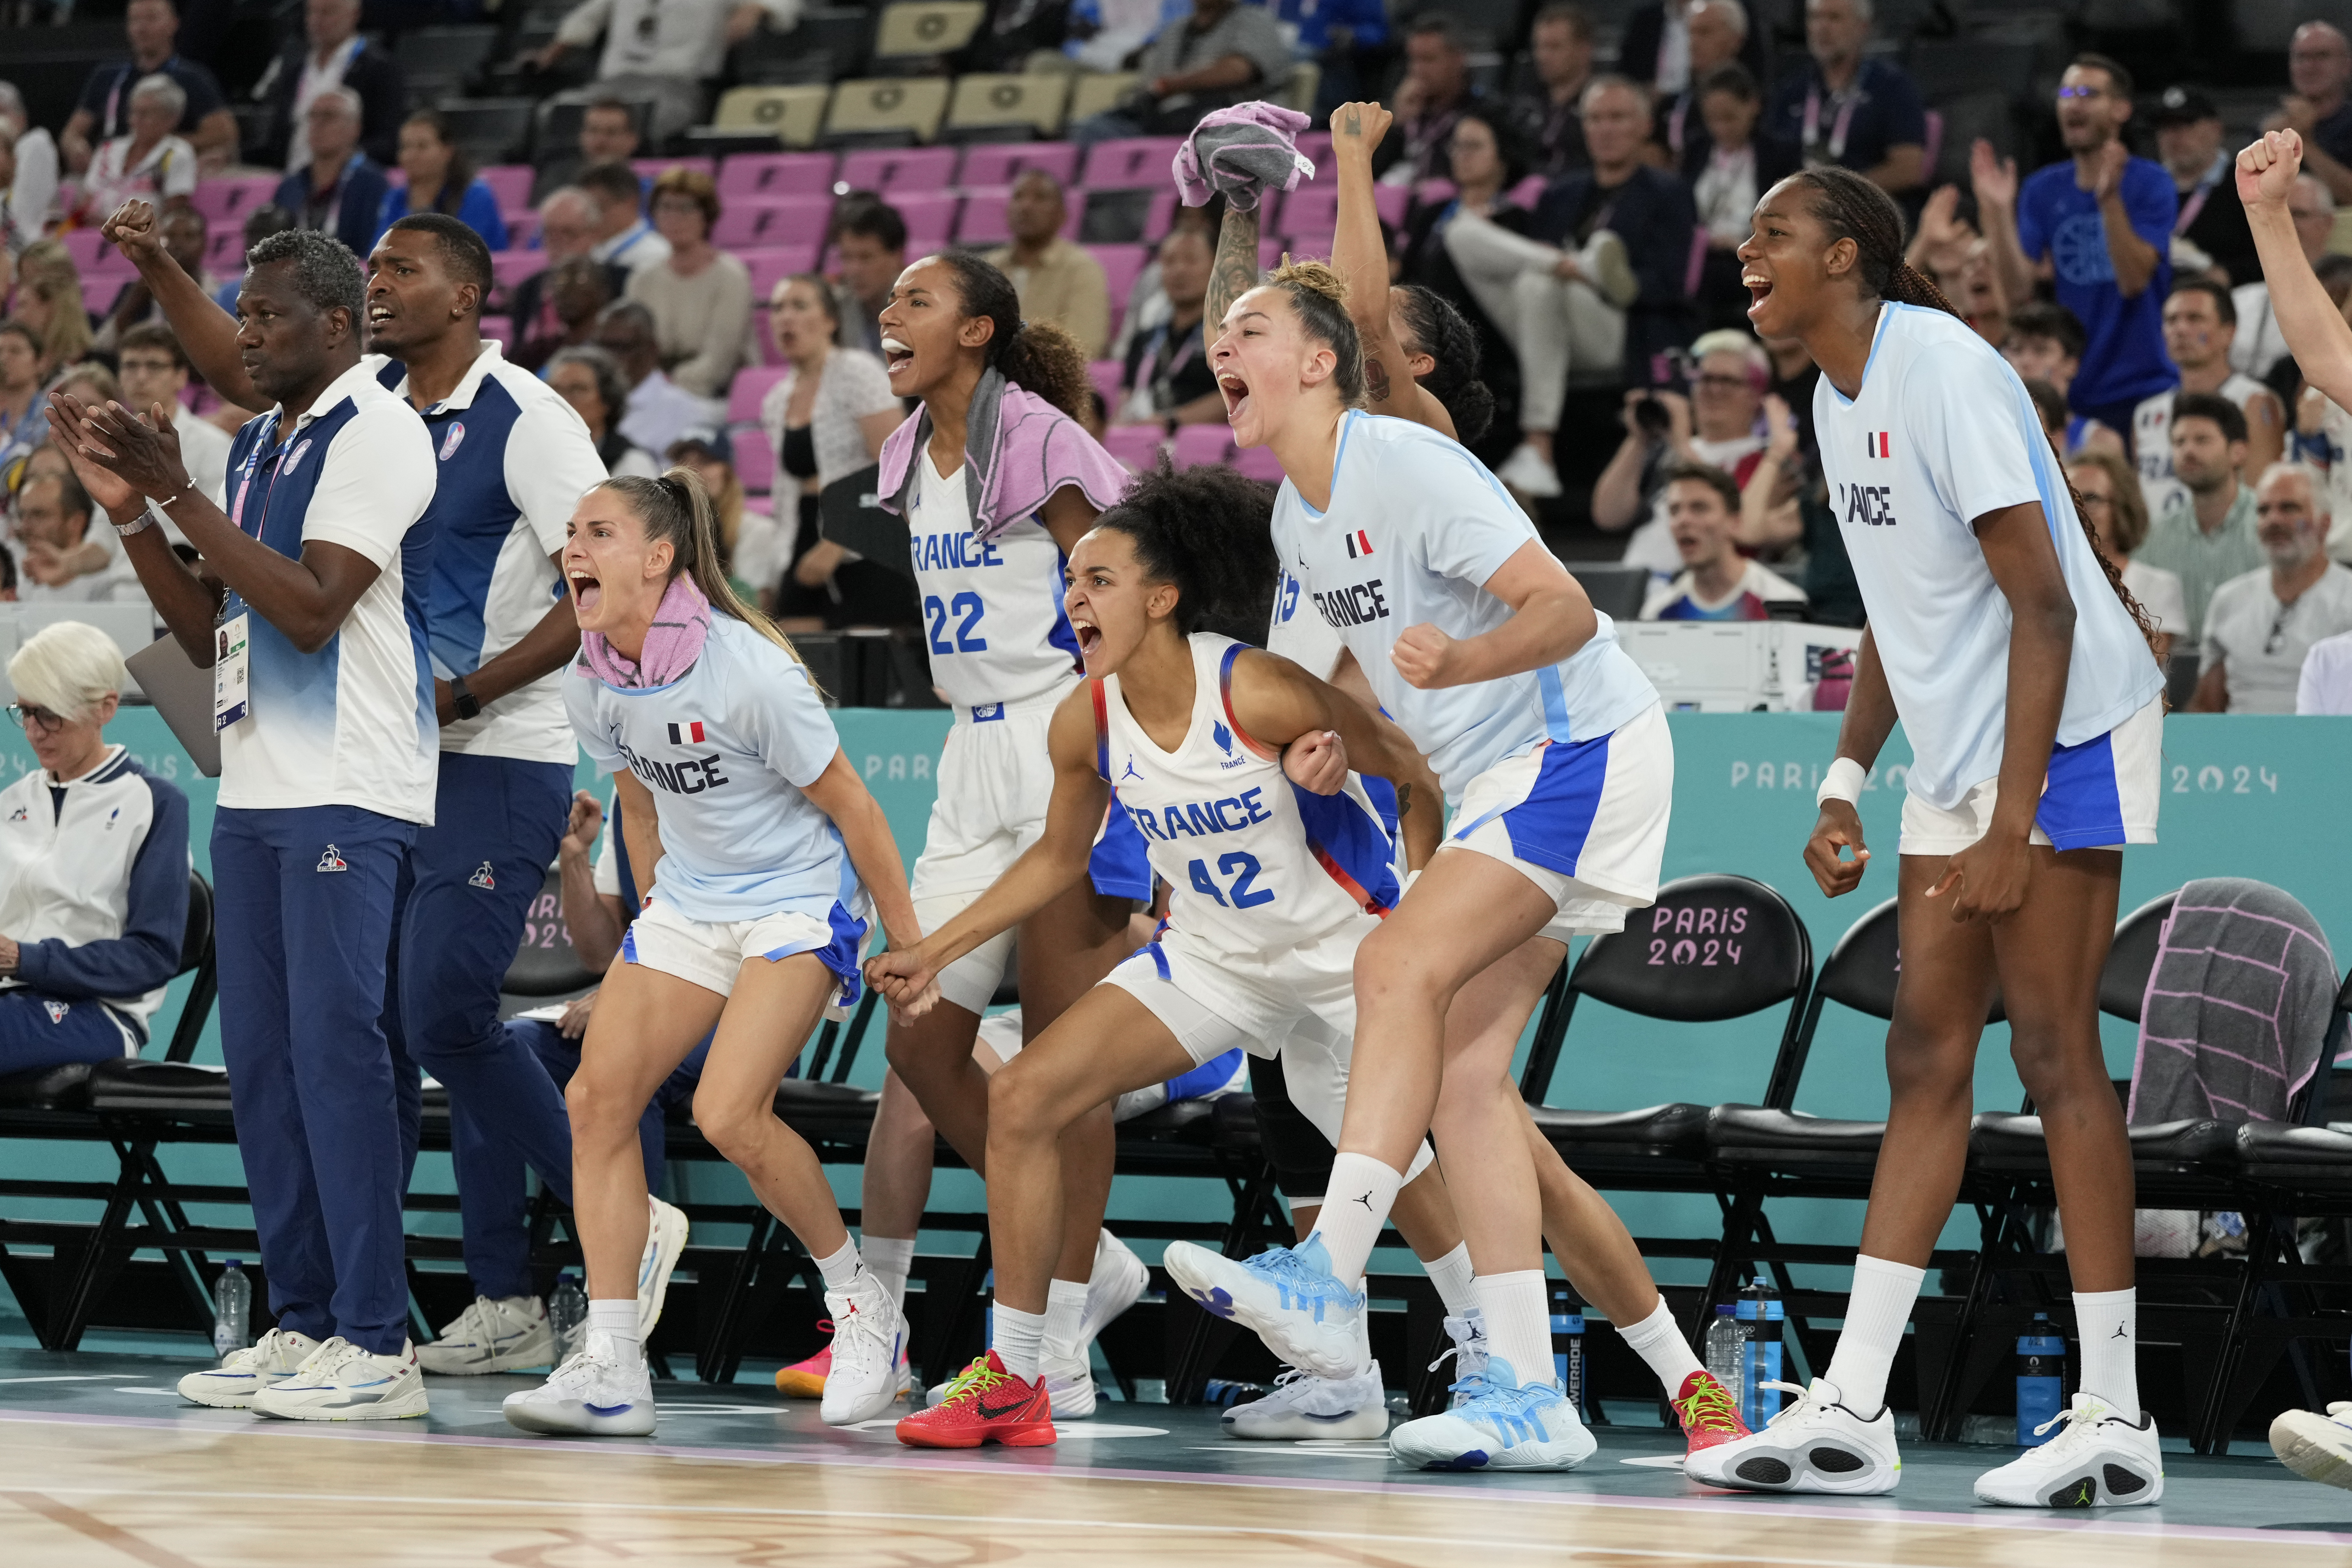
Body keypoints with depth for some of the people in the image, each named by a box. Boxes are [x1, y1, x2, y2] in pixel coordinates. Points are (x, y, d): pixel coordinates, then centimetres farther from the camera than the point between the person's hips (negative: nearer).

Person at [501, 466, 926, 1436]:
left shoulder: (747, 669, -23)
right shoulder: (590, 686, -3)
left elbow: (848, 804, -14)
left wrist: (908, 943, -9)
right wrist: (654, 930, 19)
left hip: (800, 902, -7)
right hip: (689, 907, 7)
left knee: (729, 1116, -23)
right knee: (597, 1095, -9)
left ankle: (862, 1305, 2)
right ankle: (612, 1371, -8)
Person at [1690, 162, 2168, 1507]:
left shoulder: (1943, 368, -17)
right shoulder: (1840, 399, 11)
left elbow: (2042, 602, -21)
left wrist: (2012, 820, -25)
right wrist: (1846, 780, 12)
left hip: (2066, 735, -9)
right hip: (1956, 752, 9)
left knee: (2055, 1051, -10)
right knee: (1926, 1060, 6)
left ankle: (2118, 1421, -5)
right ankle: (1851, 1417, 5)